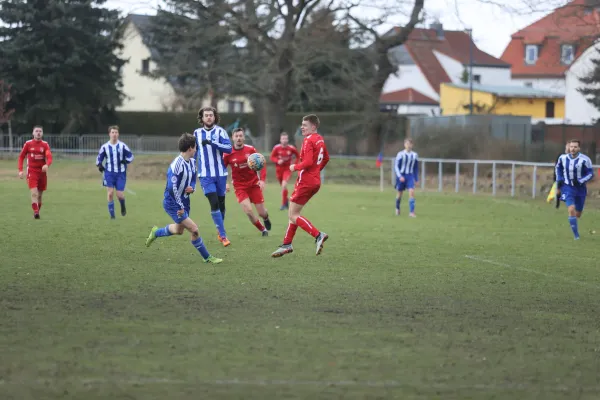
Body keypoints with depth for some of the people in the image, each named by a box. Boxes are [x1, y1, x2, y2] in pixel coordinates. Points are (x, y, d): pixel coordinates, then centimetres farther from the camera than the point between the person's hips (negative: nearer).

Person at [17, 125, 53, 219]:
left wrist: (47, 165, -33)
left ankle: (38, 211, 26)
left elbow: (49, 158, -11)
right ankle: (35, 212, -25)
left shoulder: (45, 145, 0)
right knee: (34, 193, -18)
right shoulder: (28, 144, 0)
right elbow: (21, 157, 7)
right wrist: (20, 170, -3)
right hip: (32, 172, -2)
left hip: (42, 172, 2)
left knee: (40, 195, 10)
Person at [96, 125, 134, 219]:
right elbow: (99, 158, 9)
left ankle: (123, 207, 30)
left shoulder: (122, 146, -2)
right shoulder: (105, 147, 0)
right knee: (110, 193, -11)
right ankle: (111, 214, 2)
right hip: (109, 173, 0)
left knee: (120, 194, -5)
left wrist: (126, 161, -17)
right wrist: (99, 165, -12)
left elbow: (130, 156, 5)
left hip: (120, 173, 0)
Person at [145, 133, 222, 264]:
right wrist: (181, 207, -20)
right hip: (172, 204, -9)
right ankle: (207, 258, 1)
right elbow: (172, 188, -25)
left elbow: (193, 179, 17)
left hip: (183, 202, 9)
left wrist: (192, 188, -7)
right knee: (194, 229, -13)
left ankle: (156, 233, 52)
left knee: (179, 230, 27)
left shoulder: (192, 162, 3)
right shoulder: (176, 165, -25)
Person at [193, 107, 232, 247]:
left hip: (220, 173, 0)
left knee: (221, 203, 9)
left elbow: (228, 148, -17)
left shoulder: (220, 131, -3)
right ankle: (223, 235, -11)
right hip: (205, 175, 0)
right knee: (214, 203, -13)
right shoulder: (197, 133, 7)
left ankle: (219, 232, 29)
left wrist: (211, 142, -26)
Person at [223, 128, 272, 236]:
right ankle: (263, 229, 8)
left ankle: (266, 219, 43)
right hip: (240, 187, -1)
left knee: (262, 213, 3)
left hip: (254, 184, 1)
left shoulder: (251, 150, -6)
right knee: (248, 210, -19)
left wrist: (262, 179, -10)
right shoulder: (228, 154, -8)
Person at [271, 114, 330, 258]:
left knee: (293, 215, -6)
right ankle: (287, 244, 19)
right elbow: (326, 158, 27)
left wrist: (295, 167, -10)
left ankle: (318, 235, -16)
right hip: (315, 181, 10)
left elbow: (308, 162, -25)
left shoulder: (309, 141, -16)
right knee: (293, 213, 16)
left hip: (305, 182, -10)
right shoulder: (320, 140, 13)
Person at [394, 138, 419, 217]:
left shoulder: (415, 155, 4)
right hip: (401, 176, -2)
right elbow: (396, 166, -6)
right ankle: (397, 208, 37)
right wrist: (400, 176, -18)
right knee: (400, 193, 10)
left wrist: (416, 179, 14)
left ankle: (411, 212, -17)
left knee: (412, 192, -16)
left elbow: (416, 168, 13)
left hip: (410, 176, 2)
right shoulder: (400, 154, -7)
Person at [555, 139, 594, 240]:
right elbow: (558, 168, 15)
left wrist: (580, 181, -22)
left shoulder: (584, 160, -15)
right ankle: (576, 235, -11)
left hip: (580, 188, 0)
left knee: (578, 214, 11)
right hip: (567, 187, 0)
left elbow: (590, 174, -9)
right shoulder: (563, 158, -5)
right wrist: (559, 180, 4)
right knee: (571, 210, -20)